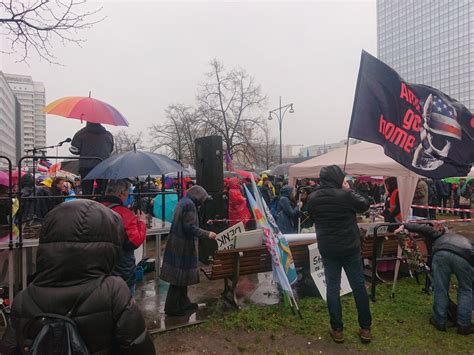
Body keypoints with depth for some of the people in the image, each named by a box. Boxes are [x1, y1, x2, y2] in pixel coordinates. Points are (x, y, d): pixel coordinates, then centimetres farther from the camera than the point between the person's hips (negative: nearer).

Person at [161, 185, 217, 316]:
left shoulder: (183, 202, 13)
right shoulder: (189, 205, -17)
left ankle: (183, 303, 31)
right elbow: (189, 227, -22)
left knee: (182, 276, 18)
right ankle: (172, 307, 11)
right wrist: (207, 234, -15)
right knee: (179, 276, 0)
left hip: (178, 245, 10)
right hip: (183, 246, -10)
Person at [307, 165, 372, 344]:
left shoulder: (312, 198, -5)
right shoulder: (345, 195, -17)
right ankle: (365, 328, 24)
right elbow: (365, 205, -1)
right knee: (359, 286, 13)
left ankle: (337, 329, 18)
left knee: (332, 287, 10)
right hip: (350, 247, -2)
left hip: (327, 248, 2)